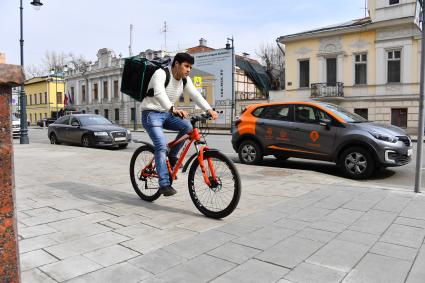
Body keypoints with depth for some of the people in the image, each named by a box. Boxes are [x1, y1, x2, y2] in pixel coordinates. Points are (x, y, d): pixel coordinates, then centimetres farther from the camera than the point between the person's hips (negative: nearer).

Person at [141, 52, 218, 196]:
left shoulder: (185, 80, 4)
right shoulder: (161, 74, -18)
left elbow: (196, 95, -7)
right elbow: (159, 93, -36)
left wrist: (209, 110, -24)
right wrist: (173, 109, -53)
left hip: (167, 114, 7)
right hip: (151, 114, -6)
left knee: (187, 126, -18)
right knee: (161, 146, -22)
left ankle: (173, 155, 1)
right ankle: (164, 185, -19)